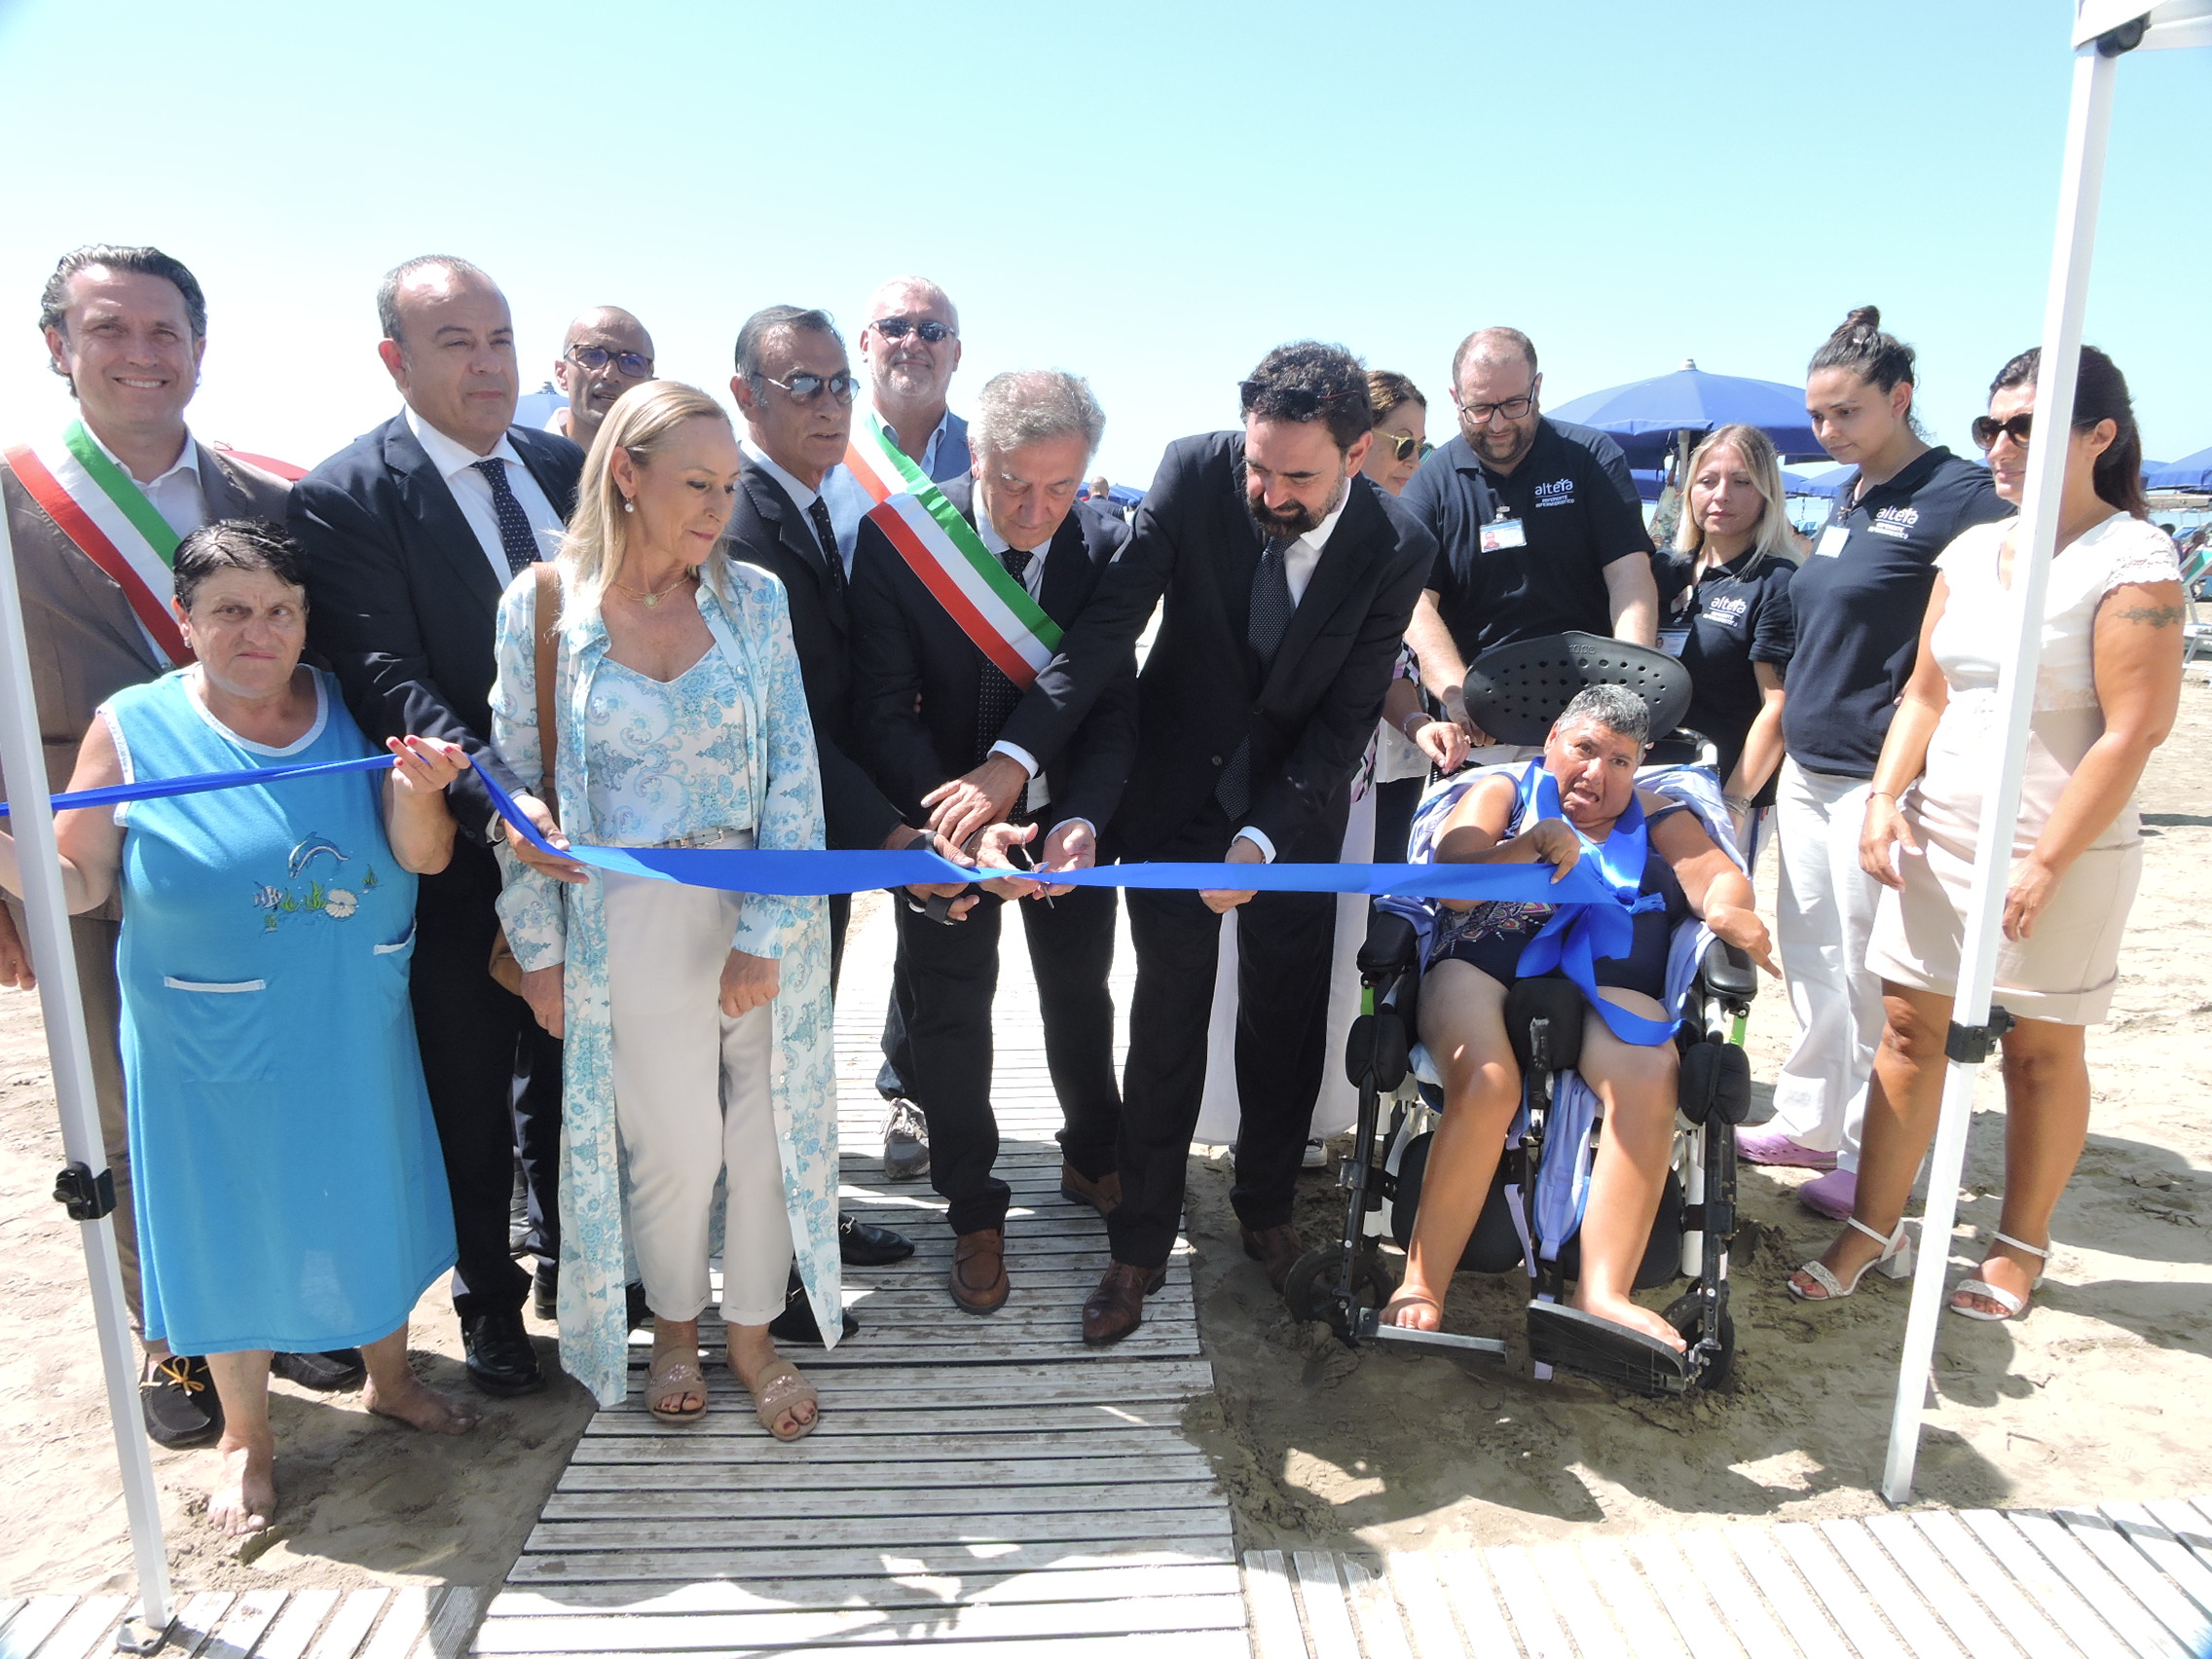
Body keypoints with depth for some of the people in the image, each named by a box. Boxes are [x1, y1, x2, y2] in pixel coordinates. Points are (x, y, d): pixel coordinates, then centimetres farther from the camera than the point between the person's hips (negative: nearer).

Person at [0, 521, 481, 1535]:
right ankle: (246, 1436, 36)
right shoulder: (132, 728, -7)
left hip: (353, 1031, 2)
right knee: (230, 1222, 12)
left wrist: (417, 792, -28)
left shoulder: (353, 712, -4)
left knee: (367, 1196, 17)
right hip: (213, 1047, -2)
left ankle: (389, 1379, 43)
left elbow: (424, 856, -8)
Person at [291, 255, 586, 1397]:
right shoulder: (344, 498, -11)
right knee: (470, 1100, 14)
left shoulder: (567, 468, 5)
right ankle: (489, 1302, 36)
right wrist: (501, 796, -32)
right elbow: (388, 682, -19)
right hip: (462, 854, -4)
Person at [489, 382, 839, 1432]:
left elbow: (793, 771, -4)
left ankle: (752, 1334, 34)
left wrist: (764, 934, -11)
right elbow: (517, 782, 2)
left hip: (768, 913, 2)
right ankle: (672, 1326, 38)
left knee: (770, 1129, 9)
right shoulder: (541, 605, -3)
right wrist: (539, 945, 1)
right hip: (628, 921, -1)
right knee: (675, 1147, 7)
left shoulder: (754, 598, -1)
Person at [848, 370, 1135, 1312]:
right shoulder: (896, 537, -20)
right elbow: (883, 711, -20)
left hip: (1067, 814, 2)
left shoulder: (1106, 546, -15)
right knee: (949, 1015, 8)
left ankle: (1093, 1160, 45)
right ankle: (974, 1214, 29)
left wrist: (1080, 824, -30)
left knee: (1079, 997, 19)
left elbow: (1114, 710, -13)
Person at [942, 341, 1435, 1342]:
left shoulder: (1396, 547, -16)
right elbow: (1107, 624, -22)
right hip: (1179, 790, 0)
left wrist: (1262, 839, -24)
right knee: (1166, 1020, 5)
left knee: (1286, 1021, 11)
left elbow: (1347, 718, -14)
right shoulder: (1194, 474, -17)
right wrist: (1015, 759, -34)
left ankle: (1266, 1209, 36)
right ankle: (1140, 1245, 21)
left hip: (1296, 804, 1)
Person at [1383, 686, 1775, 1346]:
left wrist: (1727, 909, -16)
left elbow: (1720, 876, 9)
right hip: (1484, 968, -2)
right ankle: (1422, 1284, -22)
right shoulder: (1502, 793, 22)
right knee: (1486, 1083, -32)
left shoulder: (1656, 817, 28)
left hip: (1609, 986, 2)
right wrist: (1537, 841, -10)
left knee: (1650, 1082, -30)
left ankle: (1603, 1291, -30)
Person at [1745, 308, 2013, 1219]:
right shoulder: (1846, 499, 13)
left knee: (1869, 975, 1)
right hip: (1806, 768, 8)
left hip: (1877, 778, -8)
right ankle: (1808, 1123, 29)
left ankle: (1873, 1158, 16)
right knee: (1808, 957, 15)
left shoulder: (1960, 496, -11)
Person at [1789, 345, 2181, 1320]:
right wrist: (1884, 798, -2)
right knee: (1908, 1025, 6)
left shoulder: (2131, 560, -11)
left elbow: (2134, 729, -15)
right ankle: (1873, 1230, 17)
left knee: (2040, 1050, 8)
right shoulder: (1972, 550, 8)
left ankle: (2021, 1249, 25)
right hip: (1938, 835, 5)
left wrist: (2048, 860, -18)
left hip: (2060, 849, -5)